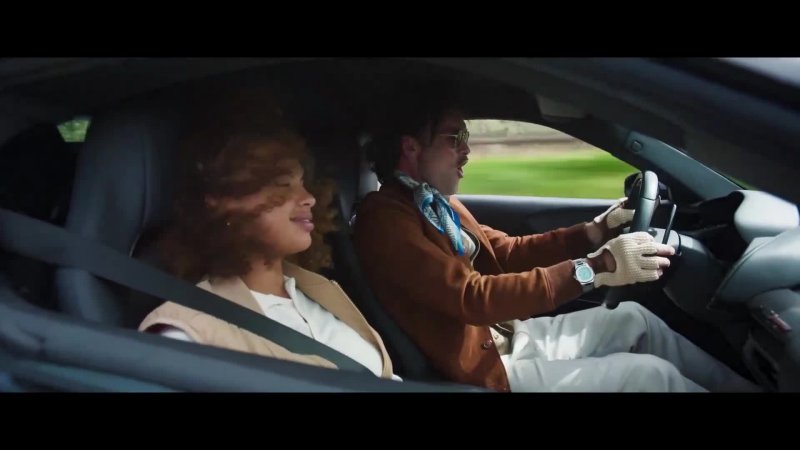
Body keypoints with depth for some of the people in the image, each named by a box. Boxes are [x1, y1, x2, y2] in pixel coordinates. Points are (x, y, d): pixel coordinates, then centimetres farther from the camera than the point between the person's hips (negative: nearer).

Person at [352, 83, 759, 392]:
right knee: (652, 373, -8)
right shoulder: (383, 218, -23)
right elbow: (472, 296, -31)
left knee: (633, 317, 13)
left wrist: (594, 231, -3)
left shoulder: (436, 201, 8)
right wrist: (593, 268, -34)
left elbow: (505, 251, 8)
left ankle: (743, 386, 27)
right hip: (483, 366, -9)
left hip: (506, 334, 9)